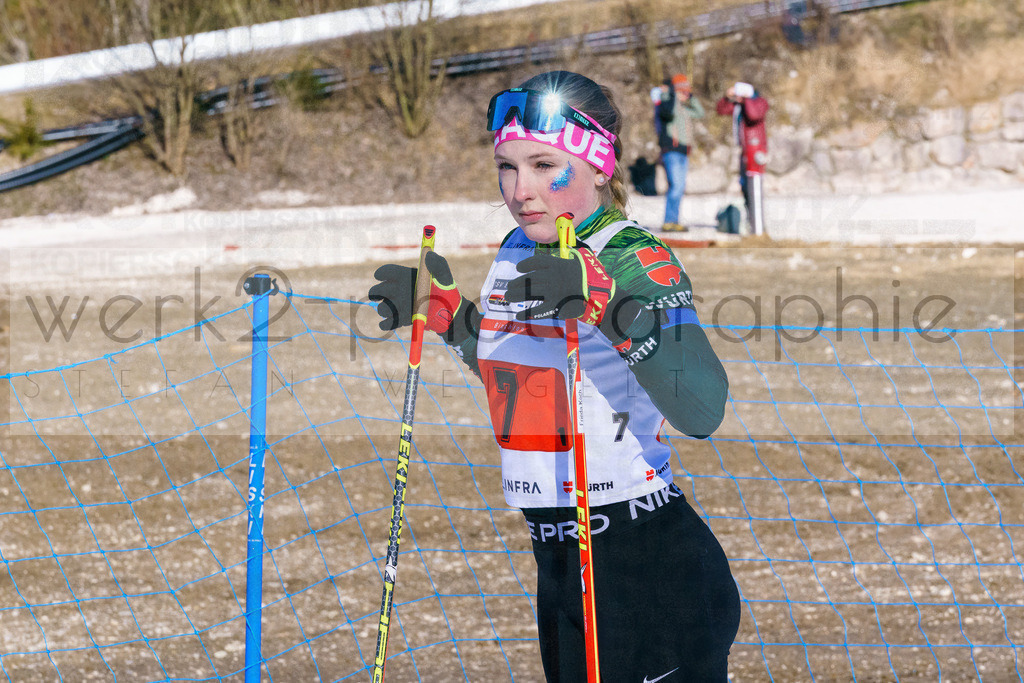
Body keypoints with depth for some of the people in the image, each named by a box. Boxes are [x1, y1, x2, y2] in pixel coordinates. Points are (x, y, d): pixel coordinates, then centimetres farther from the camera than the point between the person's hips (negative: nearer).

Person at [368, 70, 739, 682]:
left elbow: (703, 412, -29)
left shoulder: (637, 261, -15)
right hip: (557, 563, 8)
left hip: (650, 563, -8)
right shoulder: (516, 254, 6)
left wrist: (608, 307, -37)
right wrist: (444, 312, 13)